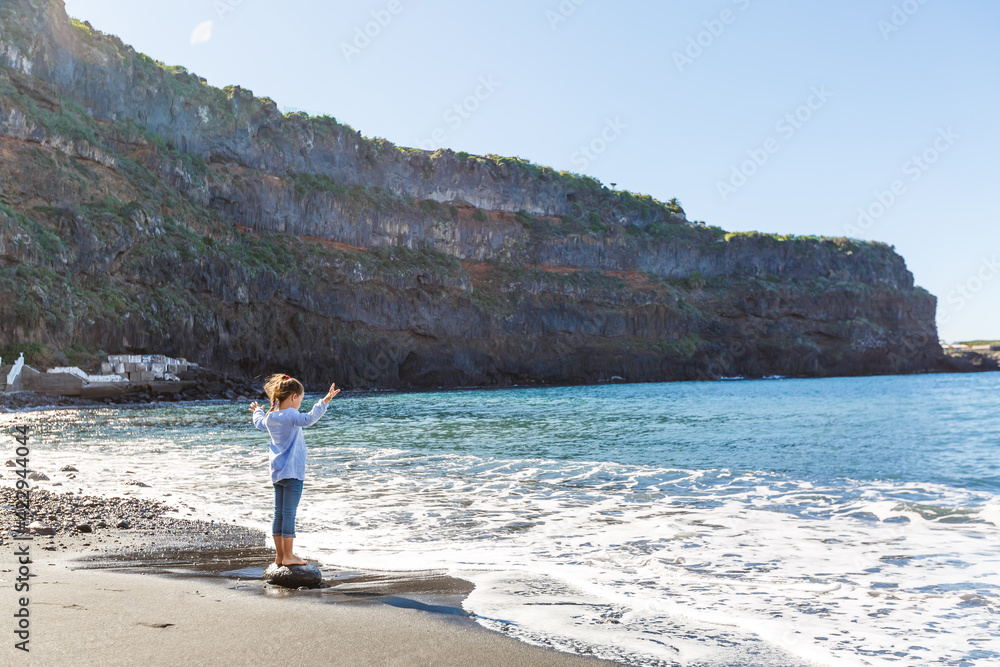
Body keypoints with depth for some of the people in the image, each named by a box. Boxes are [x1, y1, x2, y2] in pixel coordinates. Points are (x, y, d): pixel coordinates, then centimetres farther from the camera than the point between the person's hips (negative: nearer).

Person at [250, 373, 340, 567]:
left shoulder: (270, 417, 10)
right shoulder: (290, 415, -15)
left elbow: (259, 423, 34)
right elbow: (308, 419, -36)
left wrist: (257, 411, 56)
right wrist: (324, 401, -41)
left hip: (276, 472, 8)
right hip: (292, 472, -8)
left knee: (279, 513, 12)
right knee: (289, 513, -4)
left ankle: (279, 555, 19)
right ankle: (288, 556, 1)